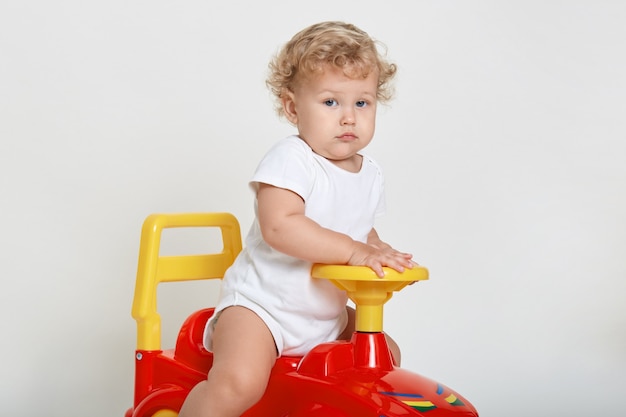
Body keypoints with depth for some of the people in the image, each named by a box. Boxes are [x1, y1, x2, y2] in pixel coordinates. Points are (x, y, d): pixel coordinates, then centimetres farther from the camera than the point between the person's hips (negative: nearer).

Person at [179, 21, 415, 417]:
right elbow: (279, 226, -32)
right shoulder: (291, 159, -18)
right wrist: (353, 251, -34)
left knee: (386, 354, 14)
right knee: (239, 383, -30)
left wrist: (384, 255, 0)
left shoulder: (370, 173, 7)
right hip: (262, 306, -8)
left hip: (326, 316, 8)